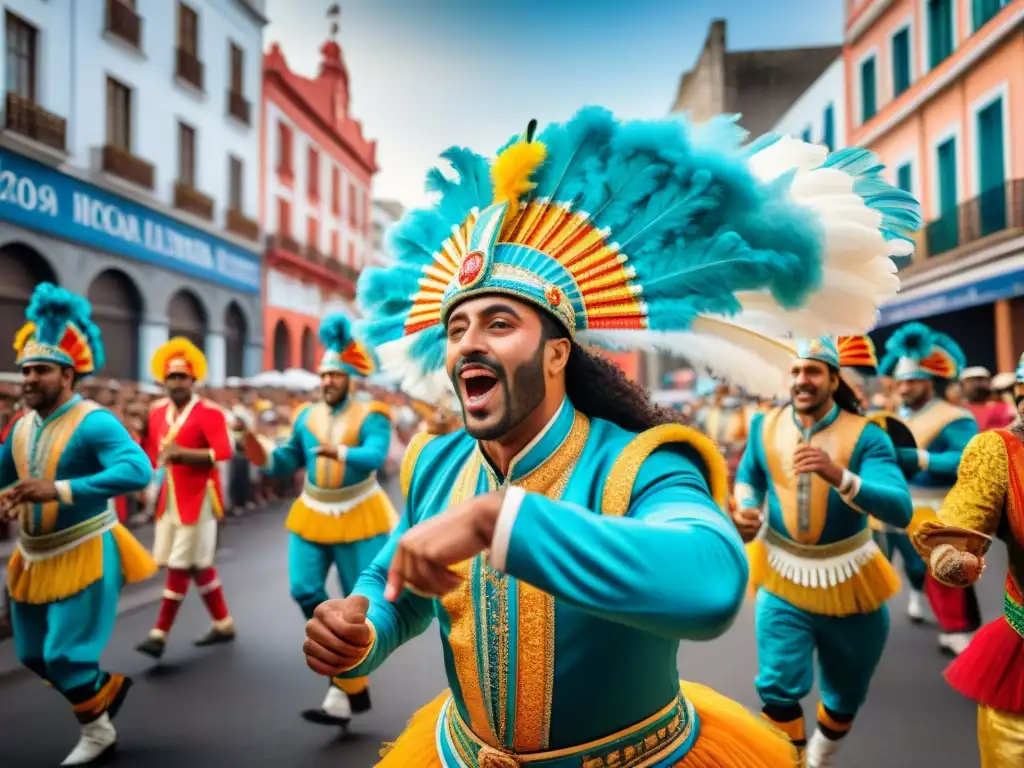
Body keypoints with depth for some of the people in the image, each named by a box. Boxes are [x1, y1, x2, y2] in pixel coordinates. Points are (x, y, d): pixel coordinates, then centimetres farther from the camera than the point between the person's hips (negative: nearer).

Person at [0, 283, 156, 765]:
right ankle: (106, 687, 42)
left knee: (65, 655, -2)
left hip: (84, 556, -8)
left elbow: (138, 471, -36)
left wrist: (60, 490, -42)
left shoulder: (93, 422, -20)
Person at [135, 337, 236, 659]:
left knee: (180, 565, -3)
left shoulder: (209, 412, -12)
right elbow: (152, 450, 19)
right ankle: (224, 624, 25)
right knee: (198, 564, 13)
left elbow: (224, 452, -21)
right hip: (170, 498, 7)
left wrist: (182, 453, -28)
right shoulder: (157, 411, 8)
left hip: (197, 497, -7)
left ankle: (160, 634, 5)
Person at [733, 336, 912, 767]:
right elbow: (748, 478, 12)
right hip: (784, 579, 1)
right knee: (777, 690, -9)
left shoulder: (865, 435, -16)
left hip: (849, 581, 0)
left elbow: (900, 511, -29)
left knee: (845, 696, 21)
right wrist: (744, 509, -10)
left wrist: (839, 476, -45)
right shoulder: (765, 427, -7)